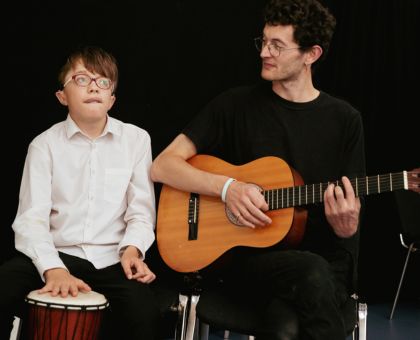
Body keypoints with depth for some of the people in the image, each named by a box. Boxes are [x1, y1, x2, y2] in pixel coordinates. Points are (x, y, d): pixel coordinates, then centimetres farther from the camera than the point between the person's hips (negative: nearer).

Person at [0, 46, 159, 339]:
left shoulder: (136, 139, 8)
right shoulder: (45, 145, 4)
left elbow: (141, 210, 5)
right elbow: (31, 218, -7)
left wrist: (132, 248, -16)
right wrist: (53, 269, -24)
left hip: (112, 258, 0)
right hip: (55, 254, 0)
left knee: (144, 313, -30)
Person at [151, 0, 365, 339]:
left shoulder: (345, 119, 6)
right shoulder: (237, 104, 3)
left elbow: (348, 229, 7)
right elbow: (163, 166, -1)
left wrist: (346, 225, -18)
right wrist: (228, 187, -16)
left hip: (326, 264, 0)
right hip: (248, 256, 0)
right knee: (311, 274, -34)